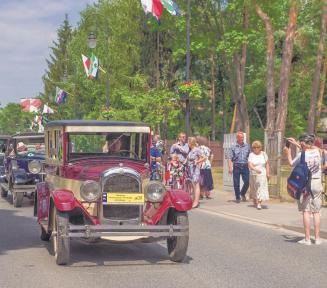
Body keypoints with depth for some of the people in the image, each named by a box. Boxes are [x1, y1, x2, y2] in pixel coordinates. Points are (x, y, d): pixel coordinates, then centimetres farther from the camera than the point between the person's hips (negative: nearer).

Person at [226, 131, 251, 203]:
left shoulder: (247, 146, 8)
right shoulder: (233, 147, 0)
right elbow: (229, 158, -4)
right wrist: (230, 168, -13)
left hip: (245, 166, 2)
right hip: (236, 167, -2)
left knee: (247, 182, -4)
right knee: (236, 183, 2)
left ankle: (243, 193, 23)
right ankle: (237, 197, 17)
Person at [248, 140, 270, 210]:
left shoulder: (263, 154, 5)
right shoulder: (251, 155, -3)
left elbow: (267, 164, 11)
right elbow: (250, 165, -15)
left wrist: (268, 173, 5)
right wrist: (255, 169, -32)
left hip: (262, 175, 1)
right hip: (254, 175, 0)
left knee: (261, 188, -11)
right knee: (254, 188, 10)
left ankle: (259, 203, -15)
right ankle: (254, 201, 34)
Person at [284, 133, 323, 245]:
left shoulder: (301, 155, -13)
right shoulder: (317, 151, 1)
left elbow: (292, 163, 5)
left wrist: (288, 153, 21)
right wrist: (296, 143, 28)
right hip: (317, 183, 4)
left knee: (306, 211, 1)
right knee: (316, 212, 8)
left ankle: (307, 239, 1)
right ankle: (317, 238, 10)